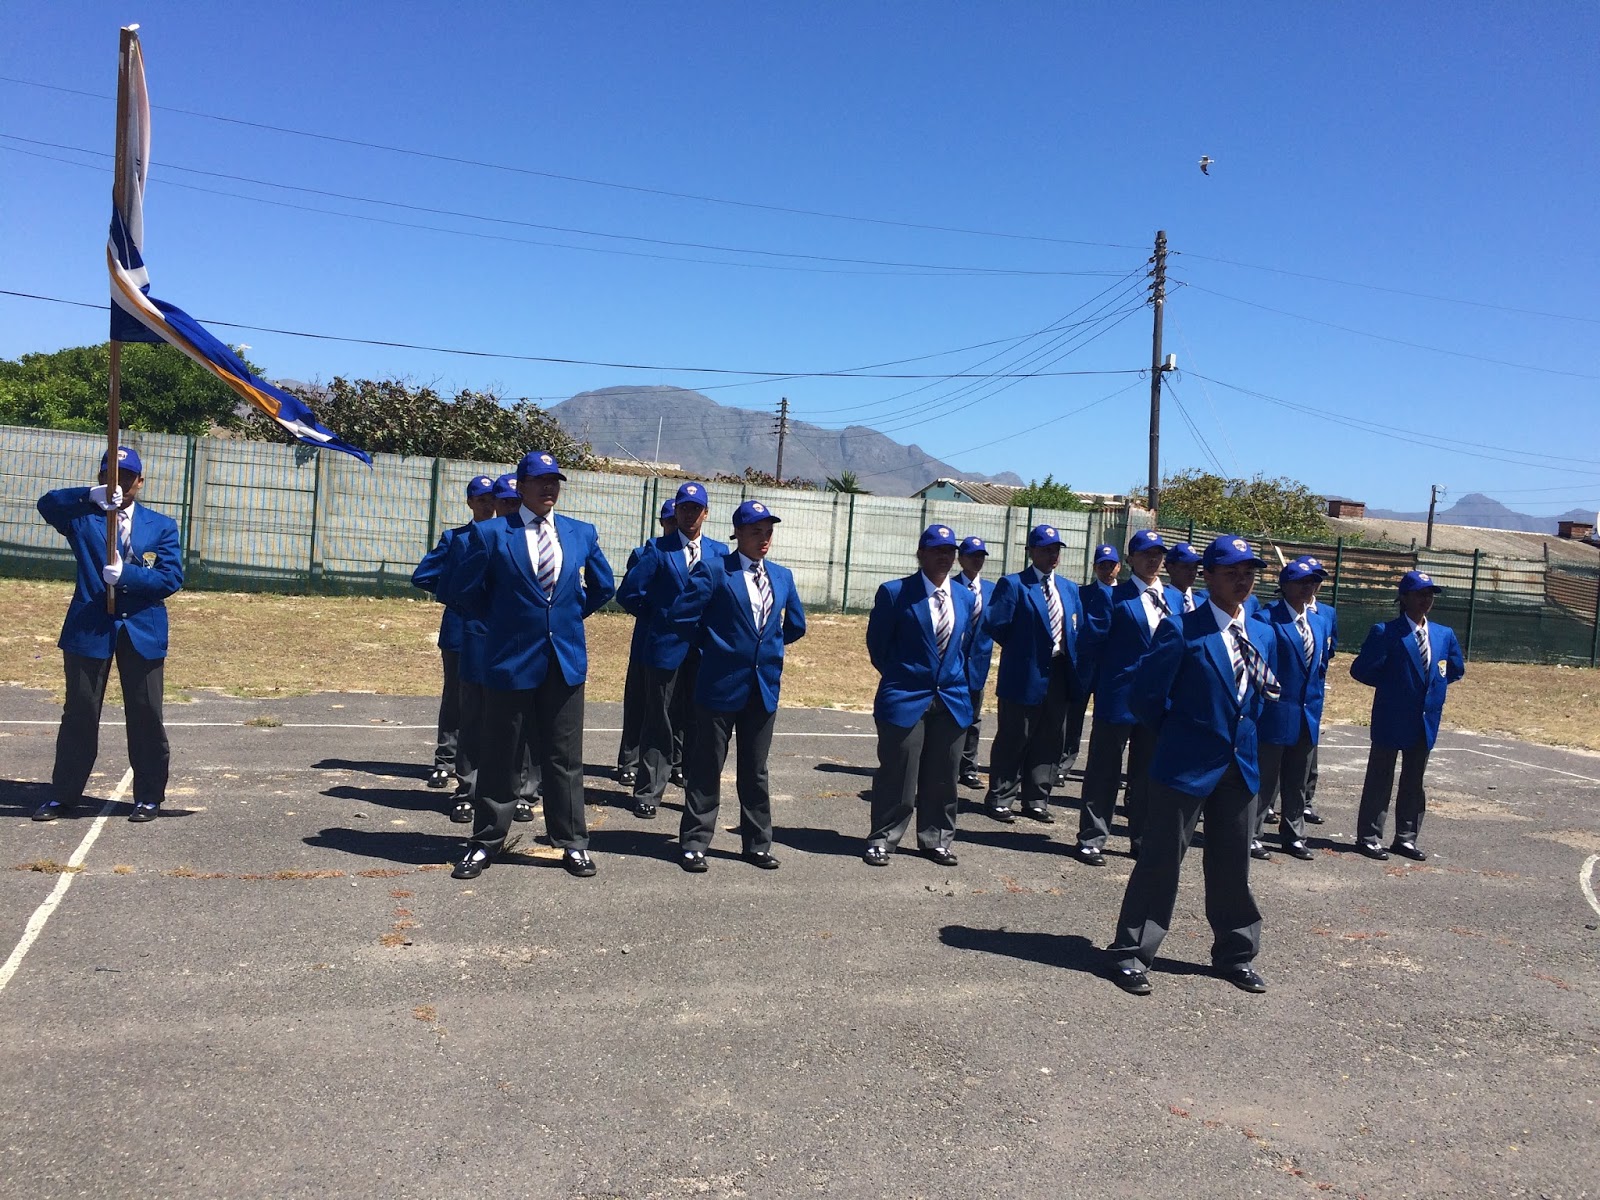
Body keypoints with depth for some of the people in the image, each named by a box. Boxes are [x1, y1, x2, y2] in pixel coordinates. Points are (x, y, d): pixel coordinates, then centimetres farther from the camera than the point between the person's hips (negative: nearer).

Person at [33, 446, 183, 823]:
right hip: (88, 628, 0)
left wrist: (125, 574, -18)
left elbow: (172, 578, -4)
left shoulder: (162, 526, 7)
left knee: (146, 717, 5)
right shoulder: (83, 518, 8)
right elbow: (47, 503, -14)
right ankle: (64, 794, 20)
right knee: (79, 715, 8)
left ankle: (149, 796, 16)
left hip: (142, 631, 0)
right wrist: (92, 496, -29)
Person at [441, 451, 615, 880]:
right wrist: (501, 615, 4)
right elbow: (461, 590, 0)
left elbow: (602, 587, 19)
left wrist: (571, 615, 12)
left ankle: (572, 843, 19)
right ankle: (486, 842, 21)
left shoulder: (582, 533, 7)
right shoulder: (490, 533, -3)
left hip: (566, 658, 2)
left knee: (564, 758, 9)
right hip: (510, 658, -2)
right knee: (499, 756, 8)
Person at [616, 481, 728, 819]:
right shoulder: (659, 550, -3)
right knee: (659, 723, 3)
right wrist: (655, 618, 2)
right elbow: (629, 592, -5)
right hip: (666, 647, -2)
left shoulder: (719, 551, 7)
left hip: (705, 649, 3)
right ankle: (648, 794, 11)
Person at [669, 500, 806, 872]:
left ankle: (756, 844, 23)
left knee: (755, 771, 13)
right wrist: (710, 647, -2)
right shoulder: (713, 569, -8)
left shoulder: (782, 576, 10)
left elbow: (796, 625, 21)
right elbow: (683, 615, -12)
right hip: (721, 684, -5)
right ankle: (693, 843, 15)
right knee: (707, 768, 5)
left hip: (765, 686, 5)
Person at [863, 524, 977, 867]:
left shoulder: (966, 598, 9)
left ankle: (936, 840, 24)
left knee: (942, 778, 10)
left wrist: (964, 683, 12)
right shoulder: (894, 592, -6)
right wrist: (898, 676, 6)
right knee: (897, 775, 1)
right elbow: (877, 644, 0)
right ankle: (883, 839, 13)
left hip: (952, 700, 4)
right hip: (905, 698, -4)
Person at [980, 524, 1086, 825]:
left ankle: (1036, 801, 22)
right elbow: (994, 623, -15)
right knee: (1013, 740, 3)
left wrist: (1074, 665, 5)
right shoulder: (1013, 584, -7)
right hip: (1025, 675, -6)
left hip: (1059, 675, 6)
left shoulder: (1069, 589, 13)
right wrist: (1018, 649, -5)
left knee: (1049, 741, 11)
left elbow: (1078, 630, 16)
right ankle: (999, 799, 13)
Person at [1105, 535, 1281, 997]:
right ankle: (1131, 953, 9)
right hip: (1186, 765, -6)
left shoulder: (1262, 637, 10)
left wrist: (1241, 736, 12)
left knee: (1233, 863, 15)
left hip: (1241, 765, 6)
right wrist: (1178, 734, 1)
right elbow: (1147, 695, -10)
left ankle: (1235, 953, 29)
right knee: (1161, 858, 0)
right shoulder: (1182, 630, -11)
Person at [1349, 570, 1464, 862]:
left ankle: (1406, 838, 23)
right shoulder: (1385, 633, -11)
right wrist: (1391, 684, -6)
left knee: (1413, 782, 13)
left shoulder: (1445, 634, 7)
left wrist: (1434, 684, 8)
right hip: (1391, 719, -5)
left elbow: (1457, 669, 20)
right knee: (1380, 780, 3)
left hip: (1426, 720, 6)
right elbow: (1360, 669, -13)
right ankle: (1369, 837, 11)